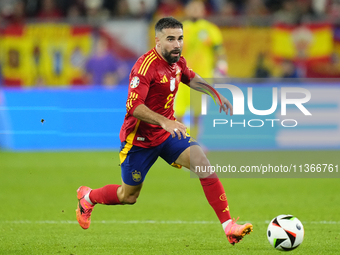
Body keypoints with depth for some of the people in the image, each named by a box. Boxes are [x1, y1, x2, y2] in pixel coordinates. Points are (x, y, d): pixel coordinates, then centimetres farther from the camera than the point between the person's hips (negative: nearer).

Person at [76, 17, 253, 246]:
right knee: (129, 196, 9)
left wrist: (215, 94, 16)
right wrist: (165, 122, -43)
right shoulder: (146, 65, -25)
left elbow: (191, 78, 26)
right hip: (140, 138, -6)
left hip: (168, 133, 6)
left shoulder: (177, 61, 1)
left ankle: (229, 226, -21)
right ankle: (87, 197, 42)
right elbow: (133, 106, -34)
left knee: (202, 162, -18)